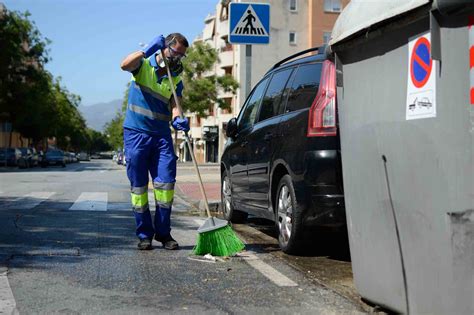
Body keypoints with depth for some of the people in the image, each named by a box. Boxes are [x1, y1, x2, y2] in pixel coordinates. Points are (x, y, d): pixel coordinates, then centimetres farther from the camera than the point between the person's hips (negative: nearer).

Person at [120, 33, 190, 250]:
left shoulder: (176, 77, 9)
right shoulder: (144, 63, 0)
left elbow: (173, 106, 1)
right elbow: (125, 65, -22)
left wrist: (176, 120, -19)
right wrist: (148, 50, -25)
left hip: (161, 134, 3)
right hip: (136, 132, -3)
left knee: (166, 182, -5)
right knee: (138, 185, 2)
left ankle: (163, 232, 8)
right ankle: (144, 234, 11)